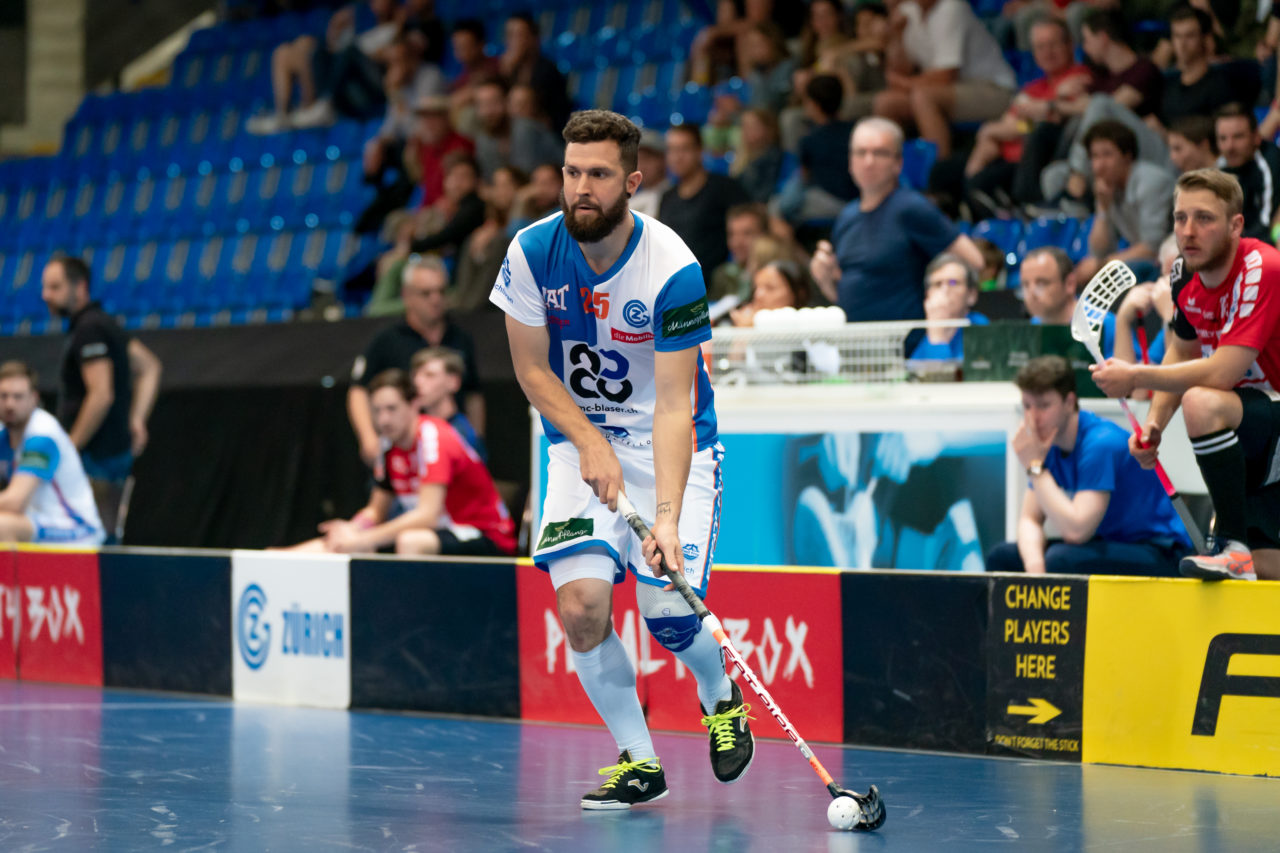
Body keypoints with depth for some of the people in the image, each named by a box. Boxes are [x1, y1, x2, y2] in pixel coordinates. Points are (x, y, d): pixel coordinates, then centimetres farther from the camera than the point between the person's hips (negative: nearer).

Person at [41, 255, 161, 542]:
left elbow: (101, 395, -22)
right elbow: (150, 367, 27)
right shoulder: (102, 323, 18)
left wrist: (71, 447, -17)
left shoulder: (89, 329, -14)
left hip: (95, 458, -10)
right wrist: (136, 418, 17)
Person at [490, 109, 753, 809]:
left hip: (667, 447, -3)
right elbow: (531, 367, -2)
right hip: (580, 441, 3)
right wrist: (590, 442, -17)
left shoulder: (672, 270, -23)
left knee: (668, 614, -14)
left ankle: (721, 699, 22)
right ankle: (638, 761, 2)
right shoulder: (532, 252, -13)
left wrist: (667, 517, -34)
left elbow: (673, 405, -25)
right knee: (580, 604, -16)